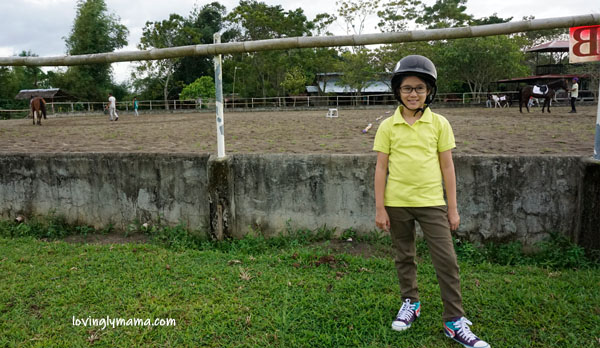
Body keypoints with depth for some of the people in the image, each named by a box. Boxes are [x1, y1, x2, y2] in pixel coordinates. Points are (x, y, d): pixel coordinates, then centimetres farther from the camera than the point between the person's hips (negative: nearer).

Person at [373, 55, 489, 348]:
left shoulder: (439, 124, -1)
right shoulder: (388, 126, -2)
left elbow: (447, 166, 2)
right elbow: (381, 167, 0)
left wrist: (453, 208, 2)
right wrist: (380, 208, -2)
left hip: (432, 202, 0)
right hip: (397, 204, 1)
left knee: (447, 260, 0)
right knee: (404, 257, 15)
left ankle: (454, 321, 14)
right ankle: (410, 303, 36)